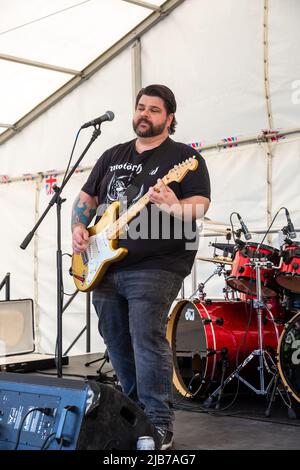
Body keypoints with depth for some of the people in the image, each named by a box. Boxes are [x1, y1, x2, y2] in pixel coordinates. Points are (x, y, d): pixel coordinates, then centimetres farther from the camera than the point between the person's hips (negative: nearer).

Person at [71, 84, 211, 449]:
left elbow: (200, 203, -11)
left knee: (147, 341, -13)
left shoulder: (184, 157, -1)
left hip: (154, 267, -7)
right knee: (116, 341, 13)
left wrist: (173, 207, -32)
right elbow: (86, 197, 22)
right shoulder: (112, 156, 17)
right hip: (105, 266, 7)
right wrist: (79, 228, 3)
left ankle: (159, 427, -4)